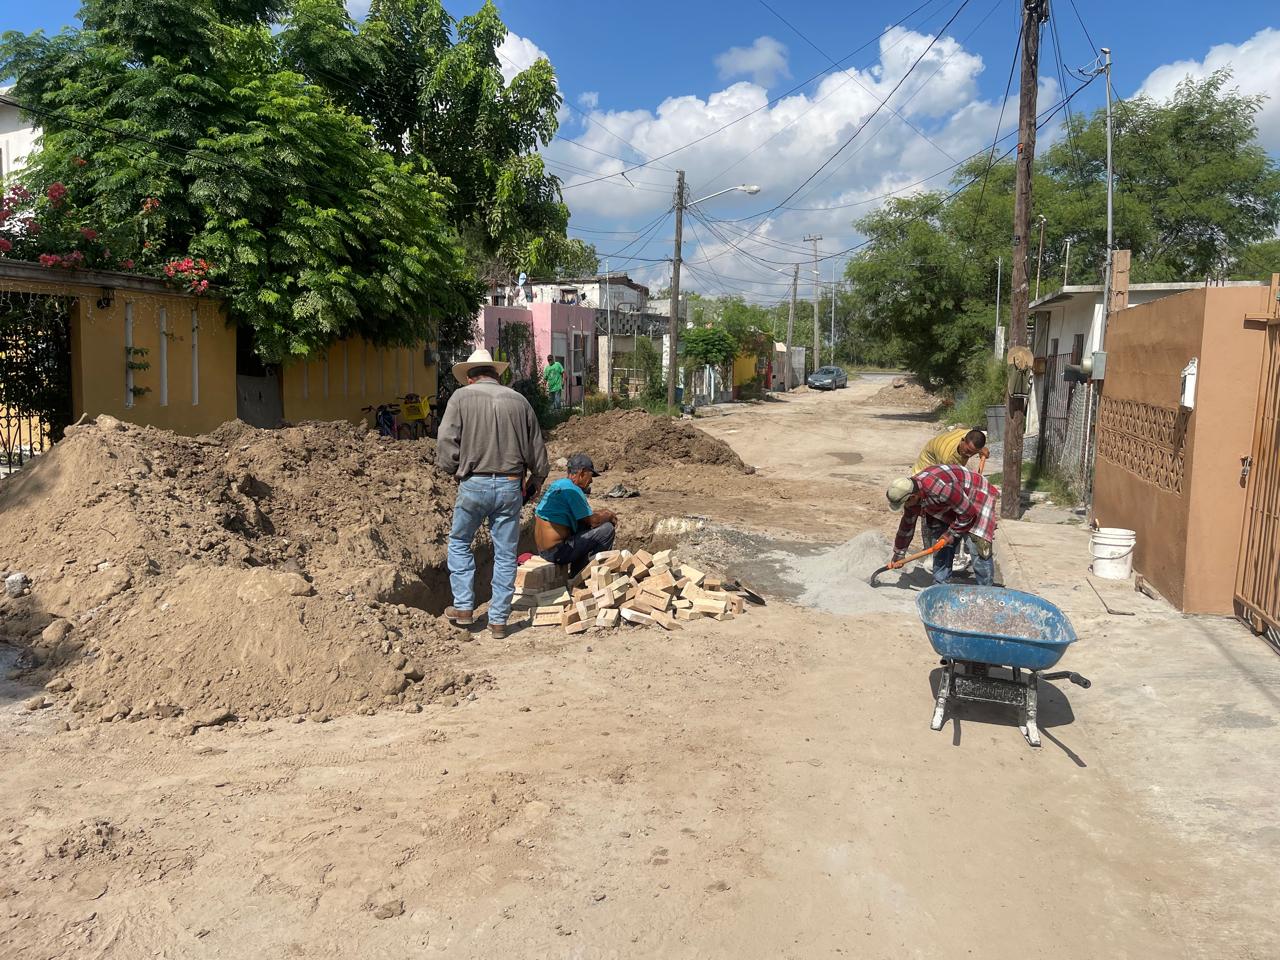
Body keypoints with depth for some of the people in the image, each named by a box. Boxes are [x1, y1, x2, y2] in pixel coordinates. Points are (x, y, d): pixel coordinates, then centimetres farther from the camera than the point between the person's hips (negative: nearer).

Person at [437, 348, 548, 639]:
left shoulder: (461, 397, -1)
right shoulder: (518, 400, 7)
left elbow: (446, 443, -8)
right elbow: (537, 449, 12)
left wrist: (453, 470, 10)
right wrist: (535, 481, 26)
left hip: (474, 484, -2)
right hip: (511, 486, 2)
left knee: (459, 542, 19)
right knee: (506, 554, 10)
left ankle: (464, 606, 18)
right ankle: (499, 620, 15)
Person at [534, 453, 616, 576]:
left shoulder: (558, 484, 14)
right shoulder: (572, 490, -15)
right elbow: (593, 521, -12)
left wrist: (603, 513, 15)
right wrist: (609, 516, 7)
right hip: (556, 553, -10)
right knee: (607, 529, -7)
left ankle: (577, 574, 24)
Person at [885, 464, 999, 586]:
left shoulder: (940, 488, -41)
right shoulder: (910, 491, -14)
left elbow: (967, 512, -29)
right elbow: (907, 524, 2)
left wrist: (952, 533, -16)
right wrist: (898, 553, 10)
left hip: (978, 499, -7)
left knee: (980, 548, -15)